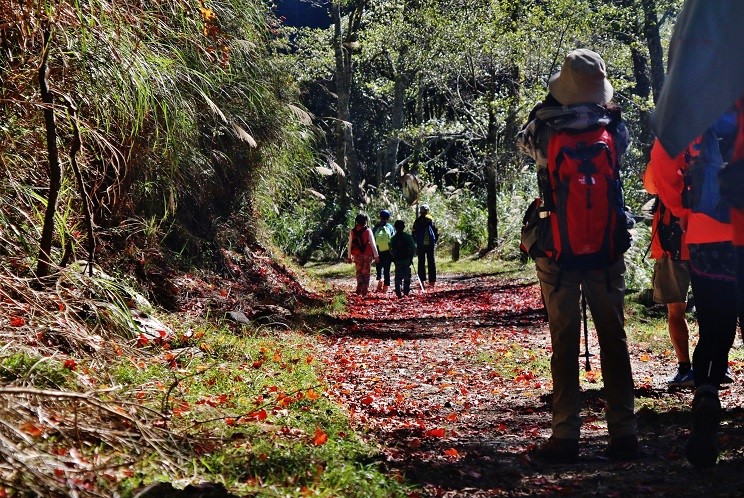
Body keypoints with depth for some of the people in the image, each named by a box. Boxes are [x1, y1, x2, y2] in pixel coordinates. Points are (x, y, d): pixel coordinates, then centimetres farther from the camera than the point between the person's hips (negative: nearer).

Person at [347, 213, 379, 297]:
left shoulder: (352, 231, -1)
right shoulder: (368, 231, -9)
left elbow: (350, 245, 3)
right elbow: (373, 244, -7)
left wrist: (349, 257, 11)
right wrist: (376, 255, 0)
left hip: (357, 255, 2)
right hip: (367, 255, -2)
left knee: (359, 272, 14)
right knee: (366, 273, 7)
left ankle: (359, 289, -2)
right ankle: (364, 291, 6)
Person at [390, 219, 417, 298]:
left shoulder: (393, 238, 0)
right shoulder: (408, 236, -5)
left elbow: (391, 250, 2)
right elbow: (413, 248, -5)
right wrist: (411, 257, 5)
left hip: (397, 260, 1)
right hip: (407, 259, -1)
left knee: (398, 277, 4)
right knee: (407, 275, 9)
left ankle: (398, 292, -3)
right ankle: (406, 291, 6)